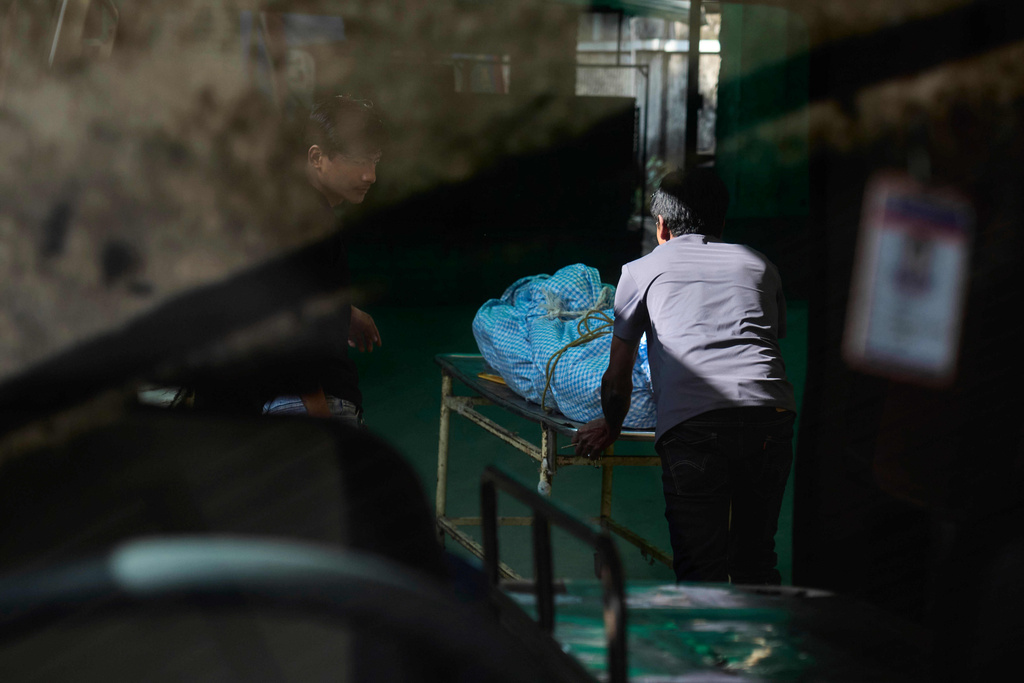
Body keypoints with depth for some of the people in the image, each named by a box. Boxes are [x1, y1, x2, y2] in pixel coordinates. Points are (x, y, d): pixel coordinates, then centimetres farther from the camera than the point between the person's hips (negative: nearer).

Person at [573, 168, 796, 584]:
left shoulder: (641, 271, 23)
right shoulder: (759, 265, 30)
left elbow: (617, 377, 28)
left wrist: (611, 427, 47)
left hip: (692, 424, -3)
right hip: (772, 413, 3)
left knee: (701, 569, -4)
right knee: (755, 562, 17)